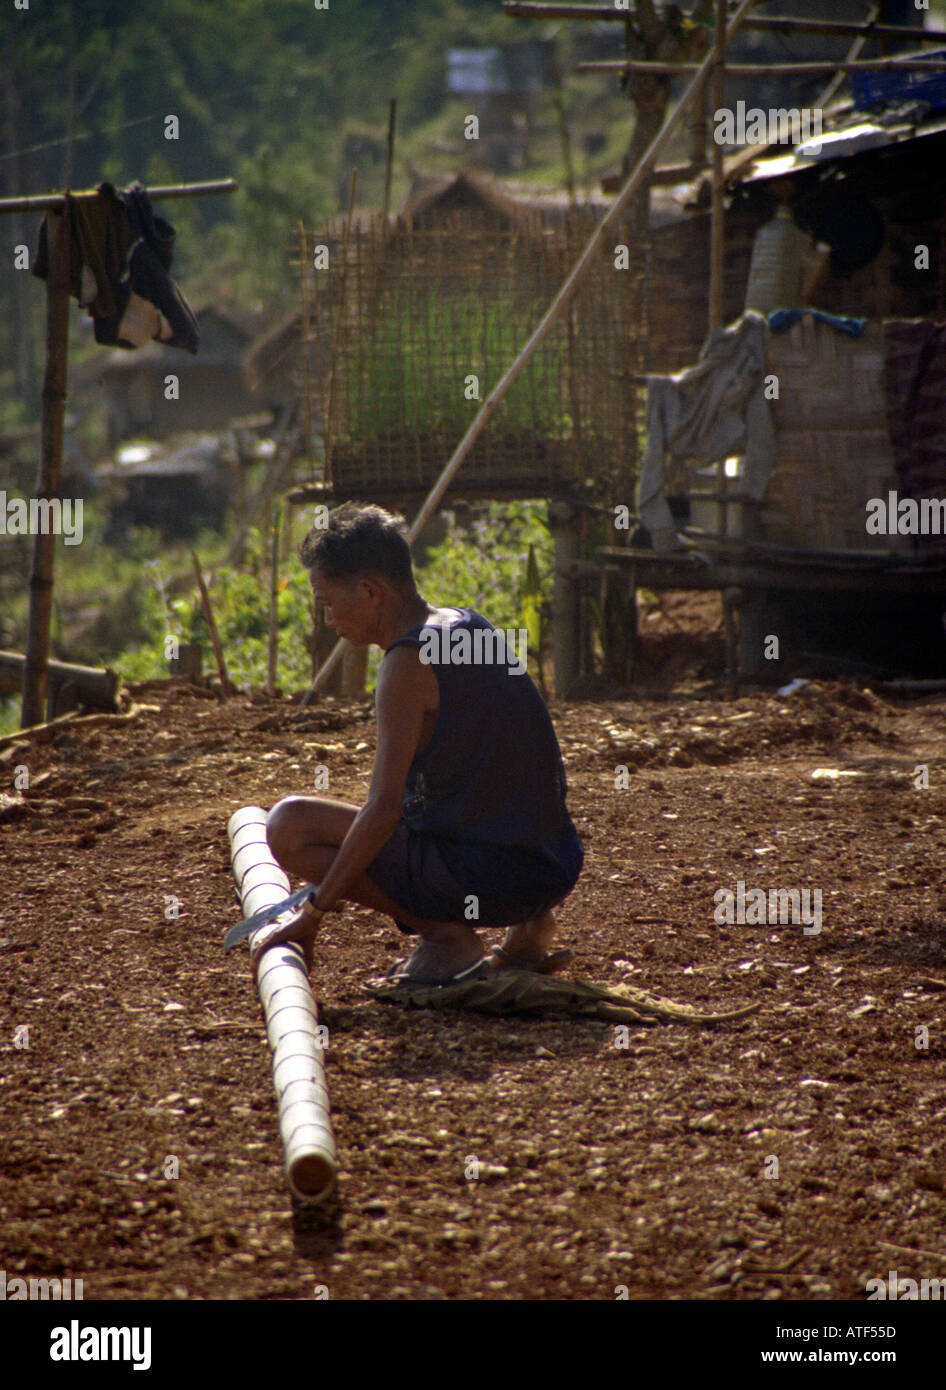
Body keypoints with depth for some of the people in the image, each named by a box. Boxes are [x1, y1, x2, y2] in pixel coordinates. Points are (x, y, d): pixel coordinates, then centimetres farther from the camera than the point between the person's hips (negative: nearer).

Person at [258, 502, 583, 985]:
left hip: (487, 877, -9)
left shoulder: (410, 662, -15)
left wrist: (313, 912, -13)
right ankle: (525, 929, 14)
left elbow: (384, 809, -19)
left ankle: (448, 936, -8)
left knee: (289, 824, -5)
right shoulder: (469, 627, 12)